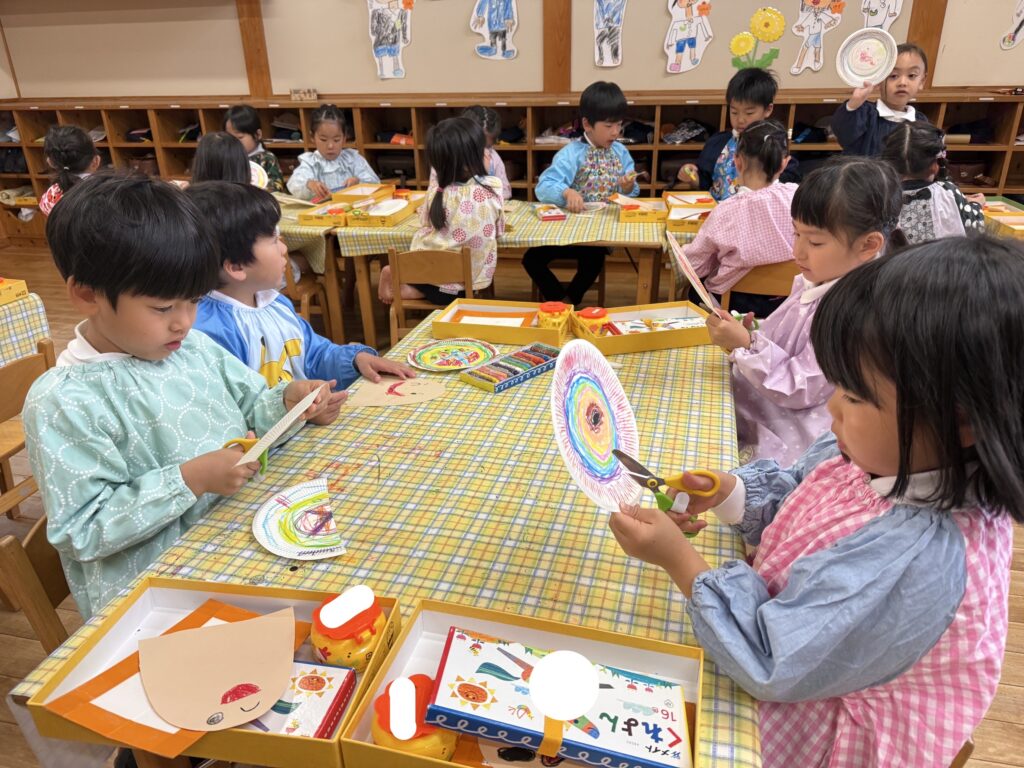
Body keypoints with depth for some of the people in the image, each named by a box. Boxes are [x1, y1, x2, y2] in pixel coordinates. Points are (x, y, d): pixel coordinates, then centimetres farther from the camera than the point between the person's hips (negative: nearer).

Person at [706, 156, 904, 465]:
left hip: (781, 439, -9)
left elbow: (798, 389, -20)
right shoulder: (813, 281, 5)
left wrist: (745, 345, -23)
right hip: (749, 408, 9)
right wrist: (746, 336, -1)